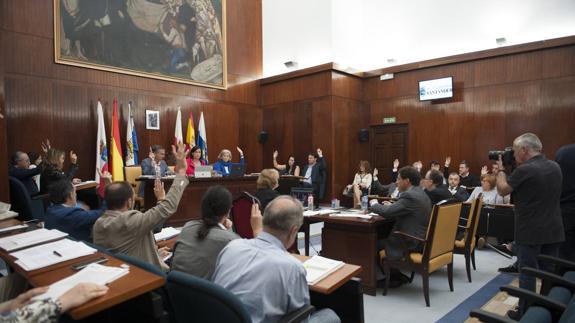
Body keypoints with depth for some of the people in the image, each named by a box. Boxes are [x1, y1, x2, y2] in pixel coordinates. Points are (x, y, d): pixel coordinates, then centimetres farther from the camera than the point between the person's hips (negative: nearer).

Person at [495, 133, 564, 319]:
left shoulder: (524, 170, -19)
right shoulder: (555, 167, 6)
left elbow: (502, 190, -8)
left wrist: (501, 169, 5)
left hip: (530, 232, -7)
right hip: (553, 230, 7)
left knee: (527, 274, 4)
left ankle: (524, 314, 14)